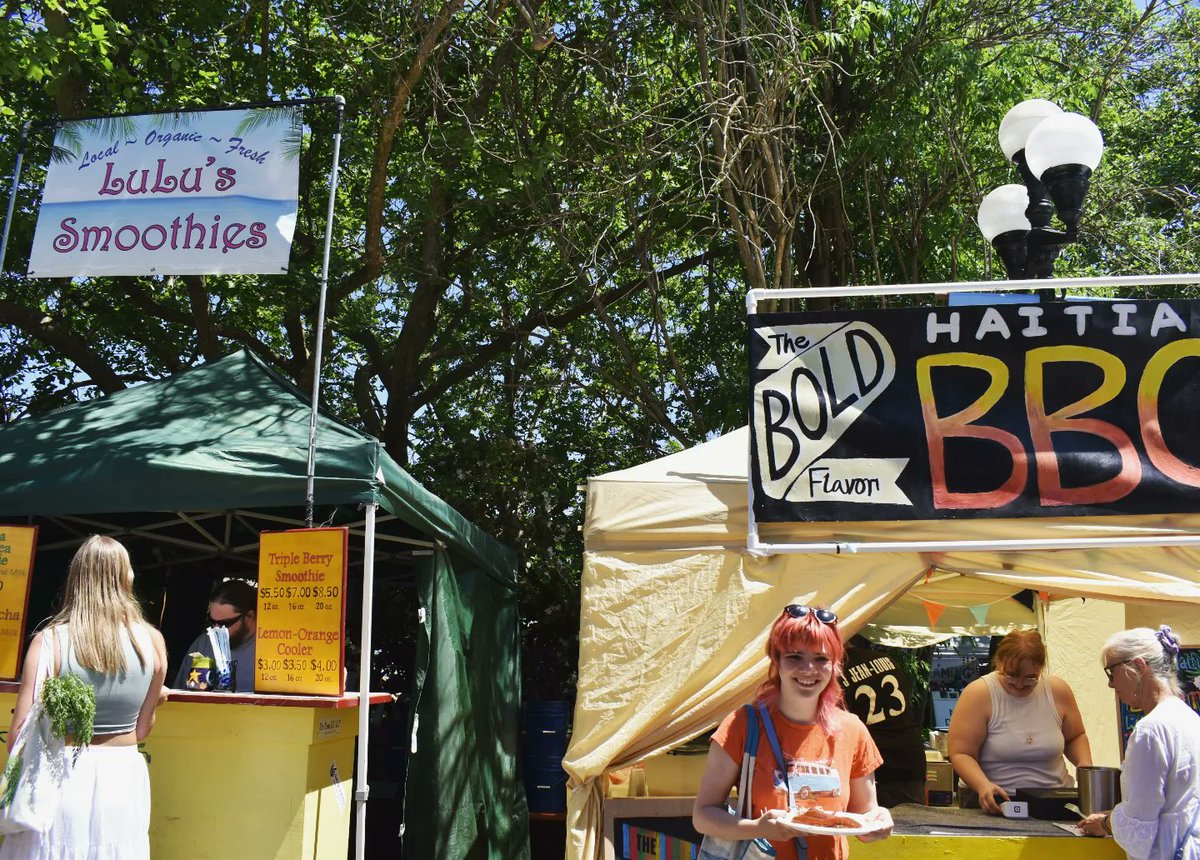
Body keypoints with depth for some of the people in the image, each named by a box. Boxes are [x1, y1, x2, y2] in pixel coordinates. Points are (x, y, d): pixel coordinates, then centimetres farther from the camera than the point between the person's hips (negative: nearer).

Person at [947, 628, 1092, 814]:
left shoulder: (1058, 691, 2)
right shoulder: (978, 694, -10)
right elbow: (960, 753, -10)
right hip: (992, 802, -6)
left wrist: (1085, 763, 0)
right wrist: (983, 785, -27)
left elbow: (1076, 737, 20)